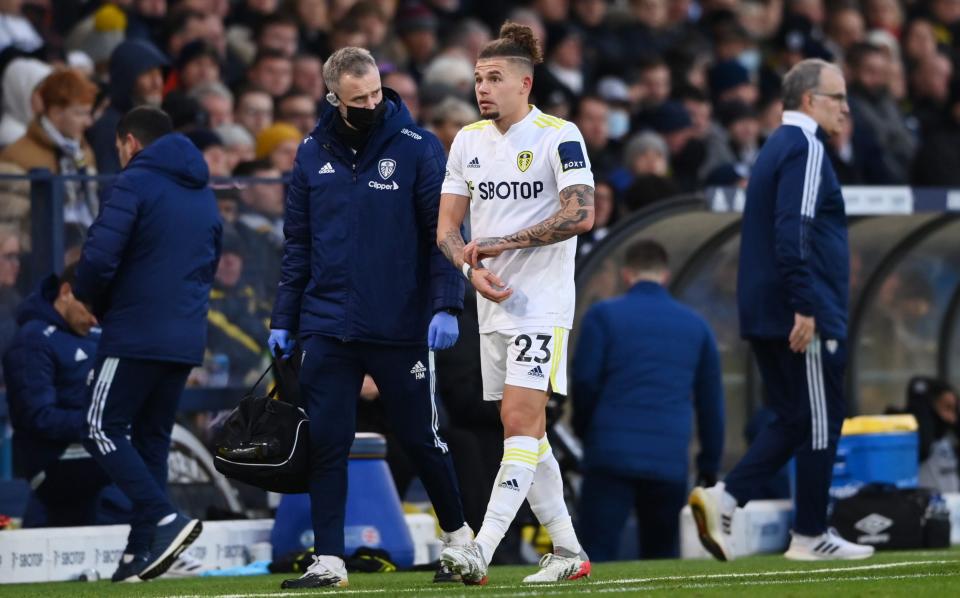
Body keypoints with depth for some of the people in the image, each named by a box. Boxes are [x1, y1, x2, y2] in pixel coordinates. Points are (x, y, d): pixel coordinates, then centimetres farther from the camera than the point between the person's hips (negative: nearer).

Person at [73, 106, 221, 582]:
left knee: (103, 430, -3)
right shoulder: (204, 195, 19)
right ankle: (142, 551, 6)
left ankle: (163, 518, -19)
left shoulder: (136, 182, -7)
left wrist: (88, 296, 3)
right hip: (187, 340, 7)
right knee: (151, 439, 12)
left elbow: (99, 257, -15)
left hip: (136, 334, -7)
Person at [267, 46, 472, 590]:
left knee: (422, 440, 7)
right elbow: (298, 243, 12)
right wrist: (284, 320, 8)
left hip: (402, 330, -3)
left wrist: (447, 305, -18)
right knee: (326, 445, -2)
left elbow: (445, 232, -7)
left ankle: (459, 537, 28)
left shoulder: (417, 147, -5)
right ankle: (329, 560, 3)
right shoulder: (314, 154, 7)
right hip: (329, 329, 3)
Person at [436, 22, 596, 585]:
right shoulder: (468, 140, 10)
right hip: (493, 306, 8)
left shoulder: (559, 136, -9)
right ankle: (569, 552, 19)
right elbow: (447, 226, 9)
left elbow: (581, 213, -20)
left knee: (522, 422, -15)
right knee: (522, 431, 10)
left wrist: (502, 245, -19)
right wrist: (473, 268, -12)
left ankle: (482, 551, -26)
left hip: (543, 303, -7)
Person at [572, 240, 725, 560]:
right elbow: (711, 402, 15)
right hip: (671, 461, 3)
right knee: (661, 555, 14)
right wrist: (709, 466, 22)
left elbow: (585, 381, -3)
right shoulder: (695, 325, 13)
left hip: (611, 454, -3)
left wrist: (583, 431, 16)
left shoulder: (603, 315, 3)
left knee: (598, 554, -5)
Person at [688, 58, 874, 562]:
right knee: (820, 421, 0)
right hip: (806, 319, -9)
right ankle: (810, 536, 5)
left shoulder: (775, 148, 19)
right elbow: (794, 232, -22)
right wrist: (805, 308, -25)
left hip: (765, 314, 9)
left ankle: (723, 499, -1)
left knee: (794, 421, 13)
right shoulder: (804, 149, -11)